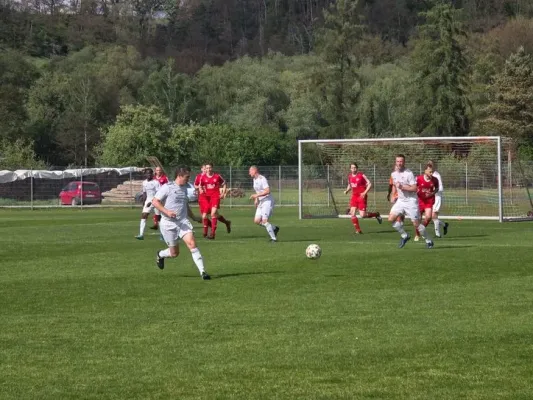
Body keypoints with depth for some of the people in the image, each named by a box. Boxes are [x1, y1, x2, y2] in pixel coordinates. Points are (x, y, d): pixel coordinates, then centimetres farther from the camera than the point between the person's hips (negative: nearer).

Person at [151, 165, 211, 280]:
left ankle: (202, 271, -18)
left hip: (183, 222, 5)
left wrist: (194, 217, 24)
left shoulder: (184, 188, 13)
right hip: (168, 223, -5)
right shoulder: (167, 187, -8)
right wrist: (167, 211, -23)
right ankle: (160, 255, 39)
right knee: (174, 253, 3)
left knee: (192, 243, -17)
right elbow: (154, 201, -11)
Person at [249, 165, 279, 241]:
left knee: (264, 221, -17)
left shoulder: (262, 179, -16)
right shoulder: (255, 179, 13)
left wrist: (256, 195, -25)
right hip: (261, 202, 9)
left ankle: (274, 238, -10)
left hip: (268, 202, -9)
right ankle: (274, 228, 17)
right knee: (257, 221, 2)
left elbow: (267, 191, -25)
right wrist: (256, 200, 14)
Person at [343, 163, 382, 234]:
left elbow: (369, 184, -9)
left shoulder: (361, 175, -9)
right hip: (354, 196, 5)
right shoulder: (350, 176, 8)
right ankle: (358, 230, -1)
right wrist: (347, 190, 5)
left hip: (361, 196, -5)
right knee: (352, 213, -10)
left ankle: (376, 215, 18)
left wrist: (365, 192, -19)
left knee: (362, 215, -9)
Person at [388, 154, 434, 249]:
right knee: (391, 218, -10)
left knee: (416, 224, -4)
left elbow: (414, 188, -20)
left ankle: (428, 241, 15)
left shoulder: (409, 174, -15)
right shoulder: (393, 174, 5)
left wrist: (402, 187, -25)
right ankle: (404, 236, 7)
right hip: (400, 201, 6)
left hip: (411, 201, -6)